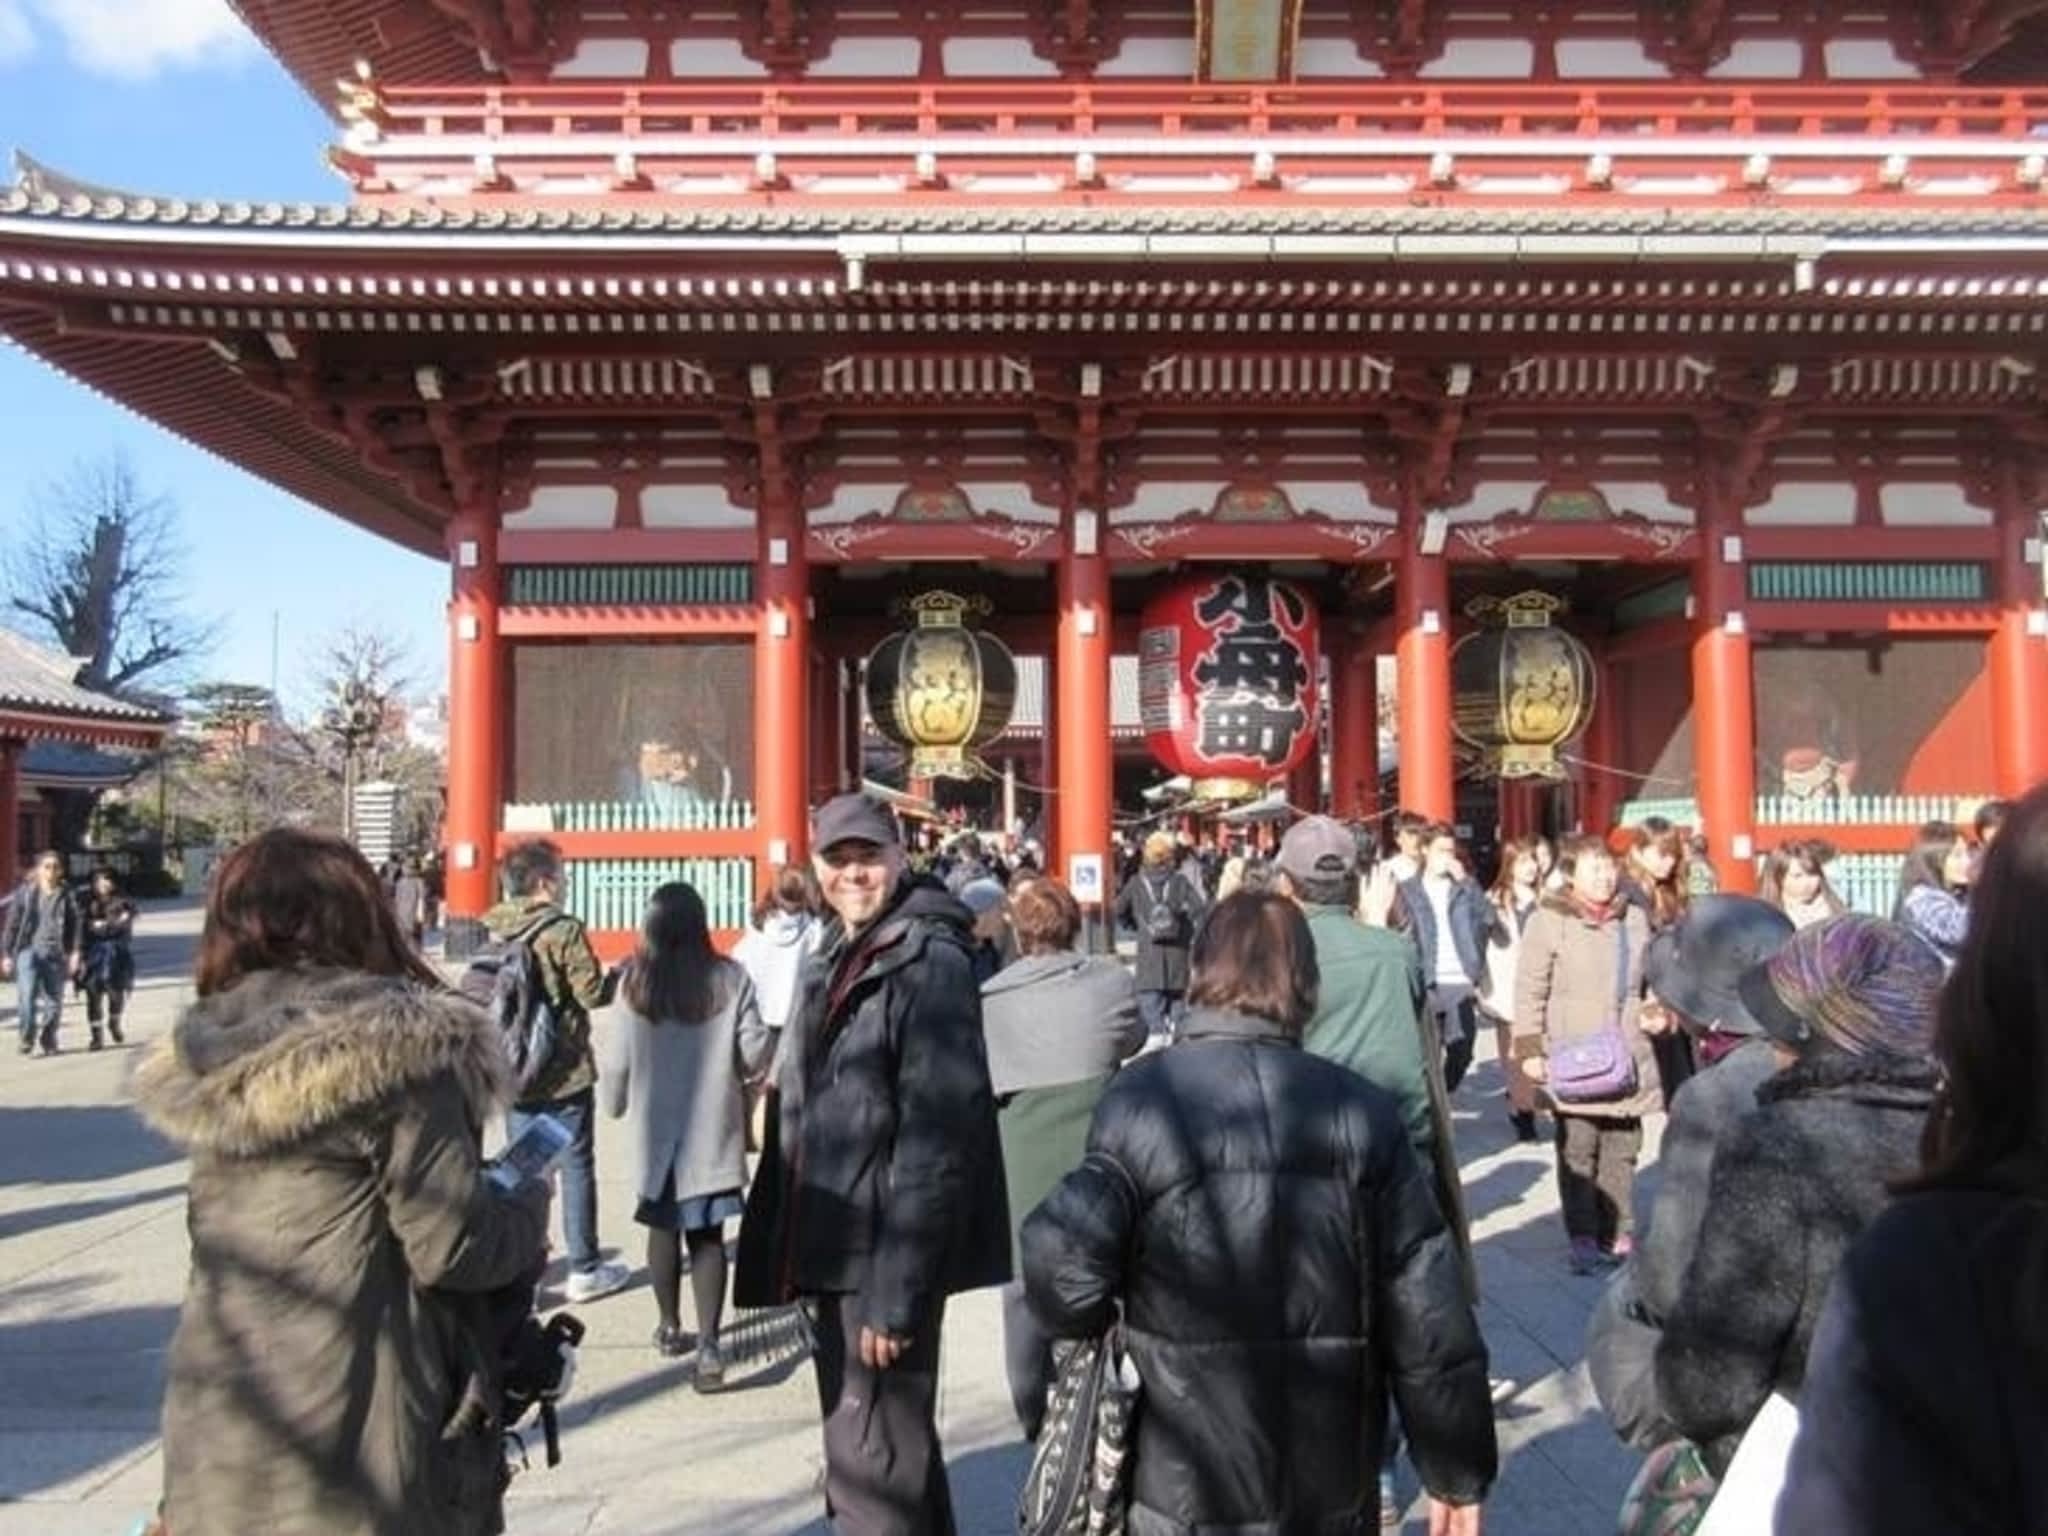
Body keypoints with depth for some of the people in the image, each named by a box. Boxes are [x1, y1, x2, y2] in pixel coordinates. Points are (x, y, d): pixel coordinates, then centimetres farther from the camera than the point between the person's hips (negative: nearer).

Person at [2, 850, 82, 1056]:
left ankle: (49, 1041, 21)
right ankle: (27, 1037, -2)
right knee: (27, 994, -17)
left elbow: (77, 924, 3)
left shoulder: (67, 895, 4)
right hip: (29, 949, 0)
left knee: (54, 1000, 4)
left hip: (55, 954, 1)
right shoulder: (25, 892, 5)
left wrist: (76, 952, -6)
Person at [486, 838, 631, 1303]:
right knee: (576, 1167, 8)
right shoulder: (563, 930, -16)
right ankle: (584, 1269, 16)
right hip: (565, 1073, -5)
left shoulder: (491, 931, 1)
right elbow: (592, 992, -17)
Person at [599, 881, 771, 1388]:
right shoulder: (731, 978, -12)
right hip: (713, 1126, -1)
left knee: (664, 1226, 19)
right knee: (707, 1233, 4)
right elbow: (756, 1053, -10)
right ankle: (708, 1342, -6)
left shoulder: (635, 982, -11)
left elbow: (615, 1060, -6)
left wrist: (615, 1103, 14)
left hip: (656, 1125, 1)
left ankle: (670, 1327, 34)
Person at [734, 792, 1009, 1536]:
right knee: (891, 1441, 22)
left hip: (882, 1253, -9)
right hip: (840, 1248, 9)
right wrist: (802, 1250, 18)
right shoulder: (839, 956, 13)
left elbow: (936, 1137, -21)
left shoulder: (928, 961, -16)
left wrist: (897, 1288, -23)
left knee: (873, 1462, -3)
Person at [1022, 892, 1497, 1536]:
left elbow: (1064, 1271, -20)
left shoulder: (1145, 1097, -13)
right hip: (1330, 1482, 3)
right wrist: (1458, 1468, 6)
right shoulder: (1362, 1109, -5)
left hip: (1188, 1484, -2)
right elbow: (1427, 1308, -4)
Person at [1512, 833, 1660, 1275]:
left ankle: (1619, 1234, 21)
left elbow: (1651, 978, 23)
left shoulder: (1634, 917, 10)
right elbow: (1530, 990, -6)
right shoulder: (1549, 920, -6)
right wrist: (1530, 1049, -9)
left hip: (1627, 1058, 5)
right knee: (1577, 1151, 0)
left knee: (1621, 1148, 10)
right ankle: (1583, 1240, 8)